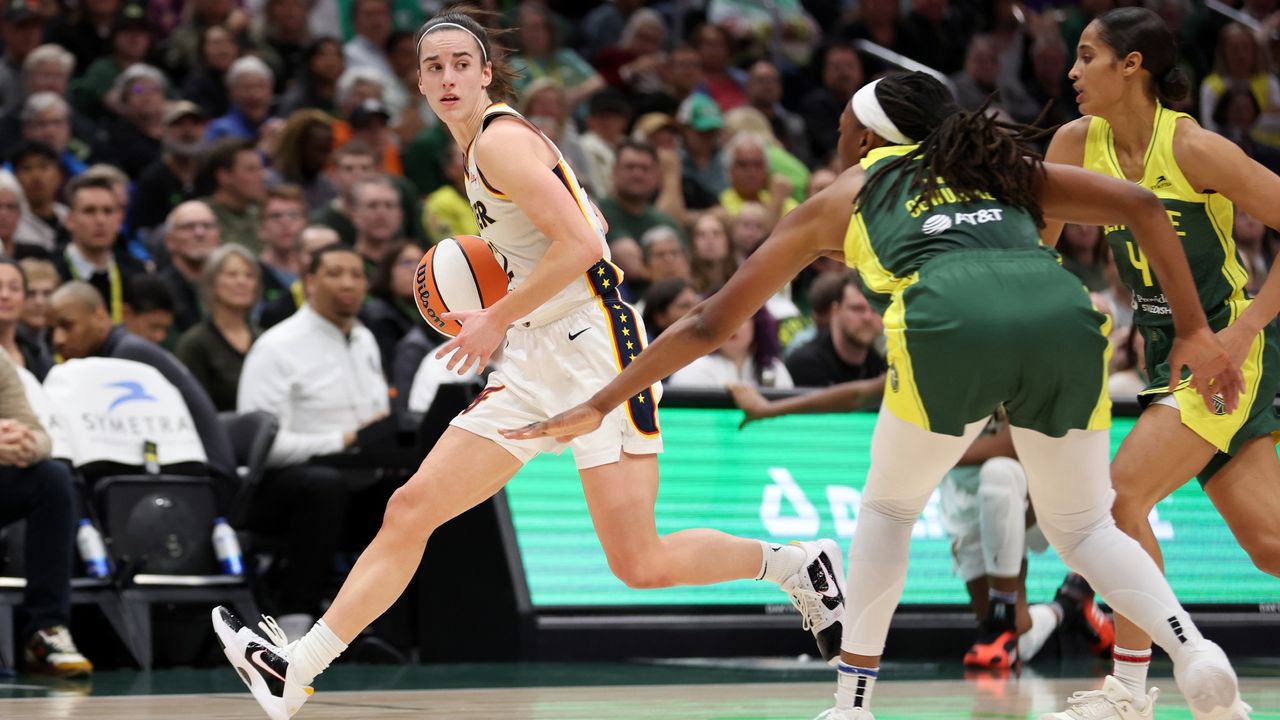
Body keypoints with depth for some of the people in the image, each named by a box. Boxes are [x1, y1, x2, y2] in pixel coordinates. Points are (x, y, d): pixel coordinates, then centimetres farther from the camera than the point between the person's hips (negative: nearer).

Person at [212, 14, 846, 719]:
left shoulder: (500, 139, -12)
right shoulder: (480, 150, 16)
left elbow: (582, 244, -21)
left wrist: (497, 319, -13)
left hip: (592, 346, -9)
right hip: (533, 361, 9)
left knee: (639, 566, -13)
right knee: (410, 508, 1)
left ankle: (796, 562, 10)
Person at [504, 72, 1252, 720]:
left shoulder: (841, 198, 31)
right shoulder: (1004, 169, 35)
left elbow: (711, 323, 33)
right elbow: (1139, 205, 19)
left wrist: (600, 405, 41)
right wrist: (1194, 330, 18)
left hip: (951, 322, -2)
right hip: (1064, 315, 2)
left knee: (888, 509, 25)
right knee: (1084, 528, 21)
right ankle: (1193, 651, -4)